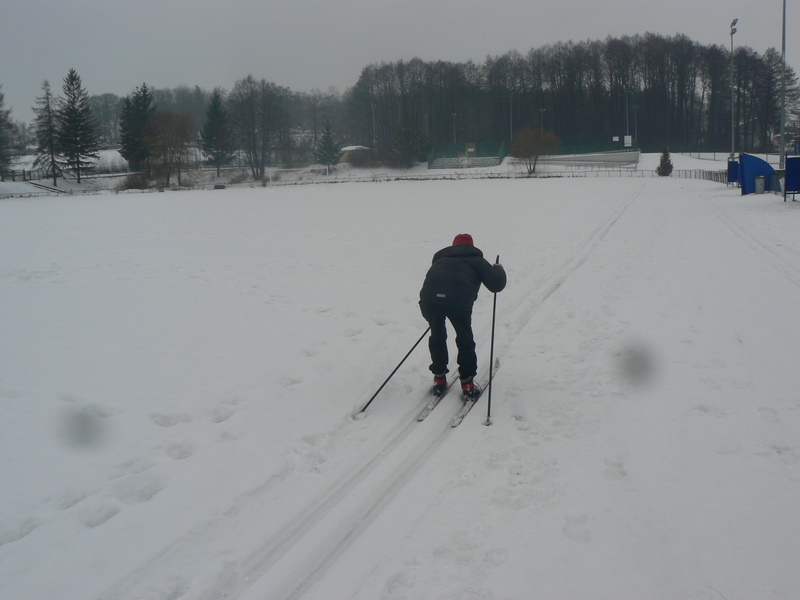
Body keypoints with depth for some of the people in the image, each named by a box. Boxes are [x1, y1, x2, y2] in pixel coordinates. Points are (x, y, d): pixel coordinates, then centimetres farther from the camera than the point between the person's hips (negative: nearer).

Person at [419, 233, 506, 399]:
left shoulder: (440, 257, 34)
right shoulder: (476, 259, 23)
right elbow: (496, 284, 18)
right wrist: (498, 270, 38)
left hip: (429, 298, 3)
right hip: (458, 300, -2)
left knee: (437, 336, 27)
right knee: (464, 338, 20)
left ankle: (439, 379, 32)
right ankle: (467, 383, 23)